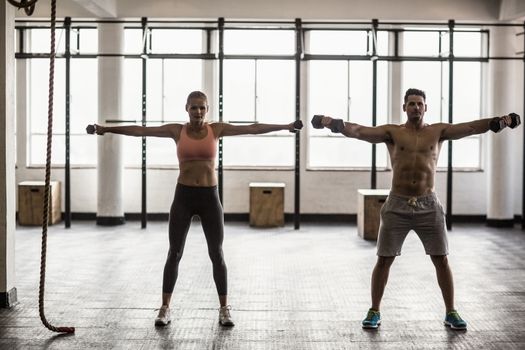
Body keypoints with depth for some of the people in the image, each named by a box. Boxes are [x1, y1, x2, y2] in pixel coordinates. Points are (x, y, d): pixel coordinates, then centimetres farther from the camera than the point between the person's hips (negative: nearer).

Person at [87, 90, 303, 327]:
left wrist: (286, 126, -8)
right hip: (183, 196, 0)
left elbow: (253, 128, -3)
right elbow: (141, 130, -2)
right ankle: (165, 308, 16)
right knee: (174, 253, 5)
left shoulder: (217, 129, 1)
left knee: (216, 254, 5)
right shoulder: (177, 130, 1)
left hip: (210, 197, 0)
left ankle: (224, 309, 15)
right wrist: (106, 129, -6)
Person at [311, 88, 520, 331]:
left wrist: (499, 122, -23)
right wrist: (334, 124, -30)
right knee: (384, 260, 3)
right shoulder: (392, 132, 1)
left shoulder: (438, 131, 5)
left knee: (441, 260, 5)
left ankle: (451, 313, 20)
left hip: (428, 206, 1)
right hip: (397, 205, -1)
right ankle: (374, 312, 17)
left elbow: (470, 127, -7)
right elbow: (360, 131, -13)